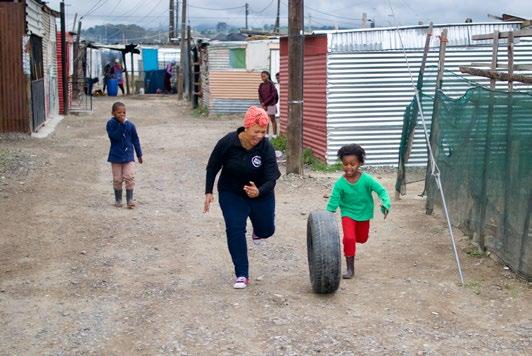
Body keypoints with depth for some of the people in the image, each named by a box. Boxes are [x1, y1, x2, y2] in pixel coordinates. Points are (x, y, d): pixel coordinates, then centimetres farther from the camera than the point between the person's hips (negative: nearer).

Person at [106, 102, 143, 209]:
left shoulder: (130, 125, -1)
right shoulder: (111, 124, -7)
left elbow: (135, 140, 7)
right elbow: (114, 136, -22)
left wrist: (139, 154, 10)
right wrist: (121, 124, -26)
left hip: (128, 156, 1)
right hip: (116, 156, -1)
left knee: (130, 178, -7)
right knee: (117, 179, 6)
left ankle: (130, 200, 0)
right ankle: (118, 200, 19)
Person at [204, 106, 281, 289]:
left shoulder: (266, 148, -23)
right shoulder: (227, 143, -23)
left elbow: (271, 178, -27)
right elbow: (212, 167, -8)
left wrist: (259, 191, -47)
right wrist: (209, 192, -8)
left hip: (260, 193, 1)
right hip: (231, 193, -1)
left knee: (267, 229, 9)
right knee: (235, 230, -12)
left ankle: (257, 232, 49)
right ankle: (242, 275, -4)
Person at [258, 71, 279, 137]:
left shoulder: (271, 84, -9)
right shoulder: (261, 85, 5)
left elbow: (273, 95, -13)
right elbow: (260, 96, 5)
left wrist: (265, 103, -13)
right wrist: (263, 104, -8)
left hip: (271, 104, -4)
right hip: (264, 105, 4)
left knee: (272, 119, 1)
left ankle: (274, 134, 6)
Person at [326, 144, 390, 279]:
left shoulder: (366, 179, -24)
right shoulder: (340, 184, -22)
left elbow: (381, 190, -25)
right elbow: (333, 201, -17)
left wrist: (385, 204, -43)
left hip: (364, 214, 2)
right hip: (348, 214, -2)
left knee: (362, 239, 21)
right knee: (349, 239, -19)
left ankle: (347, 239, 58)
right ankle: (350, 269, -5)